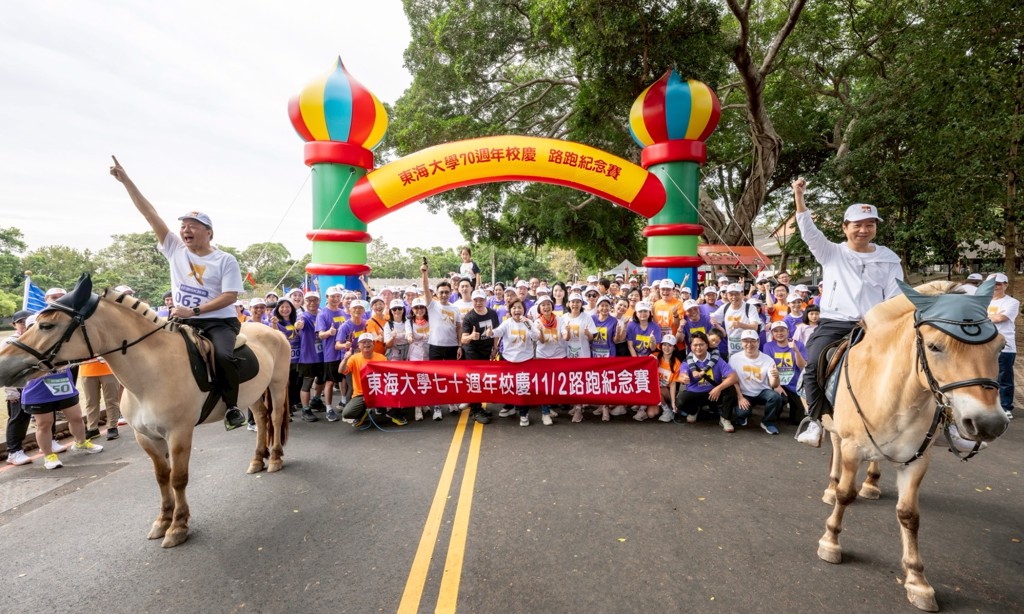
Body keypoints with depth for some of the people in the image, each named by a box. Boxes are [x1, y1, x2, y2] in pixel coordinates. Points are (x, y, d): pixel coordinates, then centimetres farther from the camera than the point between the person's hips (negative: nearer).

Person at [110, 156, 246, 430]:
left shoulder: (225, 260, -3)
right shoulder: (175, 249, 9)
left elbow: (230, 296, -11)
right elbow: (150, 213, 5)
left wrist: (193, 310, -16)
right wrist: (126, 180, 1)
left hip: (219, 321, -5)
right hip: (185, 321, 5)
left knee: (223, 356, -30)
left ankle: (232, 406, -14)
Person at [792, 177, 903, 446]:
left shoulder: (889, 260, 12)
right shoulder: (831, 253, 10)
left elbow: (895, 298, 8)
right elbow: (808, 230, -3)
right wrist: (799, 195, -14)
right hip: (832, 324, -1)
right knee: (814, 367, -24)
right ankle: (815, 419, -9)